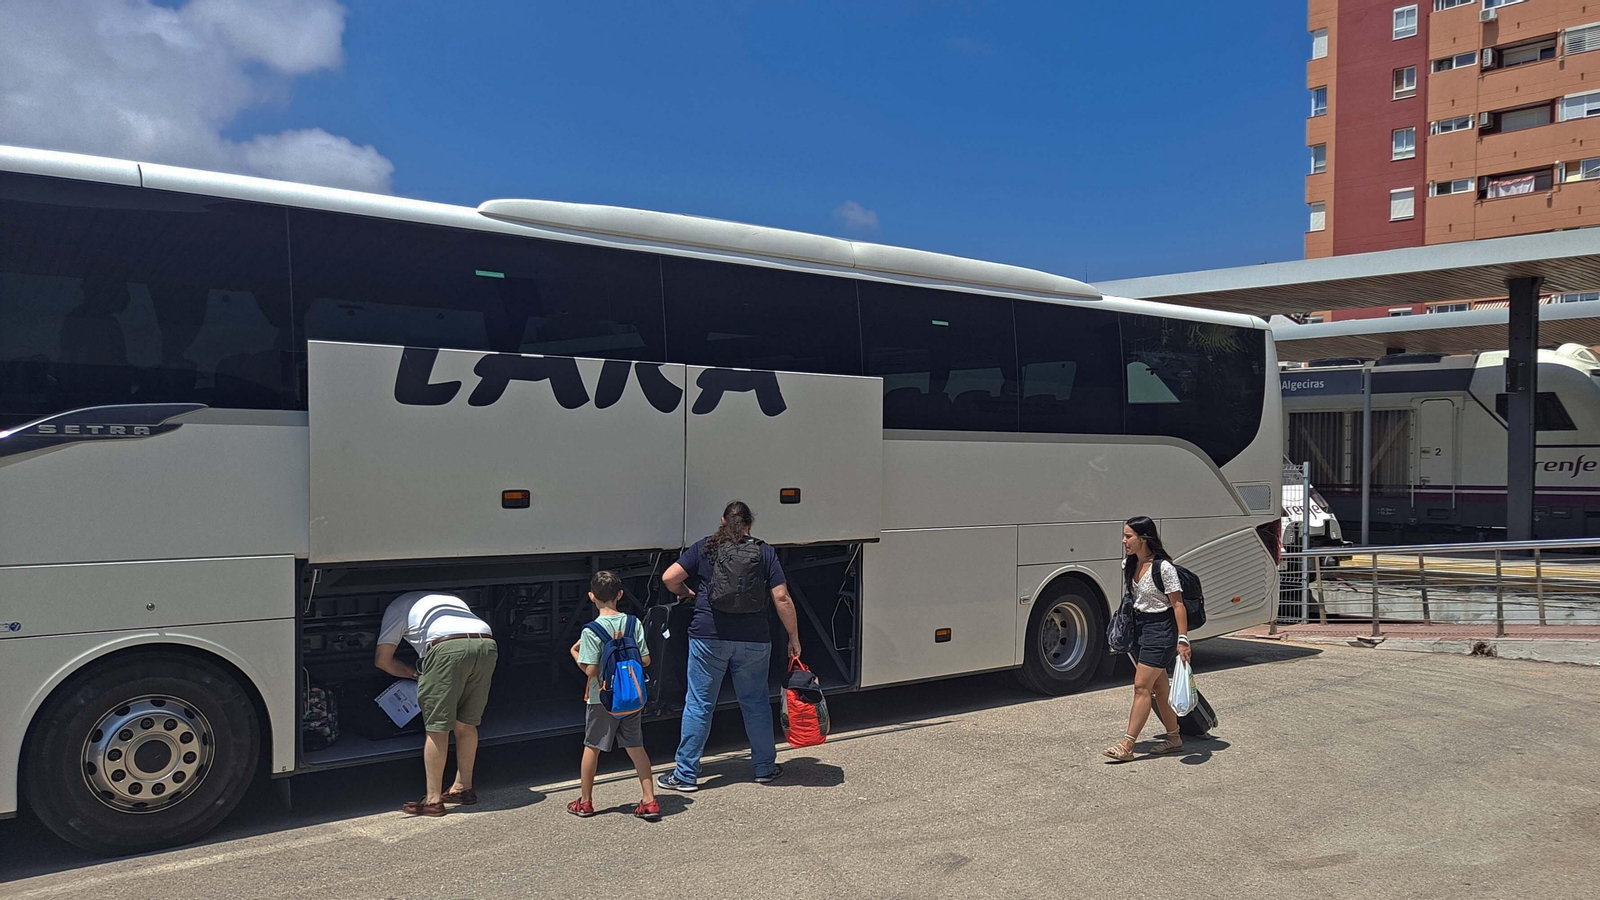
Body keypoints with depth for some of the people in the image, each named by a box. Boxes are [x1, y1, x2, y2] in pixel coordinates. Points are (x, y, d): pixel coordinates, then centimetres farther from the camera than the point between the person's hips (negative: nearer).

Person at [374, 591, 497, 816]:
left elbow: (382, 659, 22)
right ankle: (463, 788, 28)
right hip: (487, 645, 6)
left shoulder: (398, 606, 27)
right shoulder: (451, 598, 41)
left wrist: (414, 673, 34)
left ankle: (433, 800, 6)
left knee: (437, 728, 3)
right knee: (466, 724, 18)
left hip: (448, 647, -5)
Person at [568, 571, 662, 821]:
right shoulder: (634, 623, -4)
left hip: (602, 698, -3)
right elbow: (645, 661, -3)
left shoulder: (591, 631, -15)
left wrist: (576, 655, 0)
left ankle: (585, 801, 24)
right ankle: (649, 801, 10)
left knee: (592, 747, 13)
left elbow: (591, 670, -18)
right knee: (636, 746, 12)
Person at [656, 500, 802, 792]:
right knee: (756, 703, 15)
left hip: (709, 637, -1)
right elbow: (782, 598, -2)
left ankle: (686, 774, 11)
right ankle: (764, 767, 26)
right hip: (754, 641, 1)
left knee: (699, 705, 6)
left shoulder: (704, 548, 3)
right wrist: (794, 638, 5)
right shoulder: (765, 553, 4)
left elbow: (669, 578, -3)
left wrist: (686, 593, 18)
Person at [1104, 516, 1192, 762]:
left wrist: (1182, 639, -19)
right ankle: (1174, 738, 25)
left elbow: (1178, 605, -16)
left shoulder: (1163, 567, -18)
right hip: (1139, 626, 8)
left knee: (1142, 686, -9)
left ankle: (1127, 745, -9)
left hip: (1160, 629, -8)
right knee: (1159, 688, 14)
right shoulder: (1129, 565, 5)